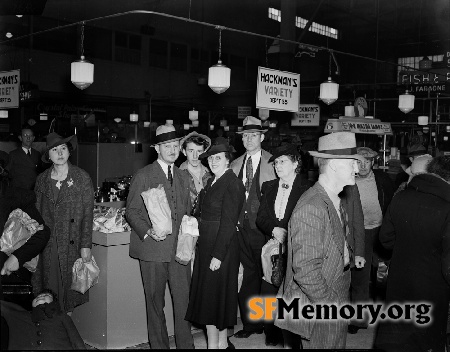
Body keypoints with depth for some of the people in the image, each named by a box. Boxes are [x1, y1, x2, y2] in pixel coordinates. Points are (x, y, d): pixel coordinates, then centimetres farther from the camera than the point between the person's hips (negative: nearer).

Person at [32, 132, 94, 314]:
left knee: (69, 286, 3)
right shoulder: (42, 180, 8)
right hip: (47, 245, 2)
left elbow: (88, 213, -3)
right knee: (49, 289, 4)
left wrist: (86, 245, -7)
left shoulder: (82, 178, -1)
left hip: (71, 244, -2)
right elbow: (36, 213, 11)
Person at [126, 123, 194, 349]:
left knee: (184, 300, 4)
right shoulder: (143, 175, -2)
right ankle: (158, 344, 20)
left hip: (179, 248, 4)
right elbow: (131, 211, -4)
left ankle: (186, 344, 18)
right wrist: (147, 231, -18)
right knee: (155, 302, 6)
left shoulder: (183, 177, 15)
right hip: (153, 249, -4)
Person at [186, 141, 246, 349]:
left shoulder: (232, 184, -15)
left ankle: (214, 343, 12)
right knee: (207, 295, 13)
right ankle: (222, 342, 25)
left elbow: (228, 222, -18)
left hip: (222, 246, -9)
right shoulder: (212, 182, 12)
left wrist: (218, 255, -20)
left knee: (213, 295, -1)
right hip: (206, 245, 9)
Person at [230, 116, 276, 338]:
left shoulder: (272, 163, -4)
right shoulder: (235, 165, 12)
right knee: (247, 276, 10)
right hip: (241, 227, 4)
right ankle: (249, 323, 21)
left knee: (265, 274, 5)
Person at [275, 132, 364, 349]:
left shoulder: (336, 201, 6)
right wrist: (333, 305, -17)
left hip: (335, 304, 9)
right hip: (319, 313, -8)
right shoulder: (311, 208, -24)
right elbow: (305, 270, -27)